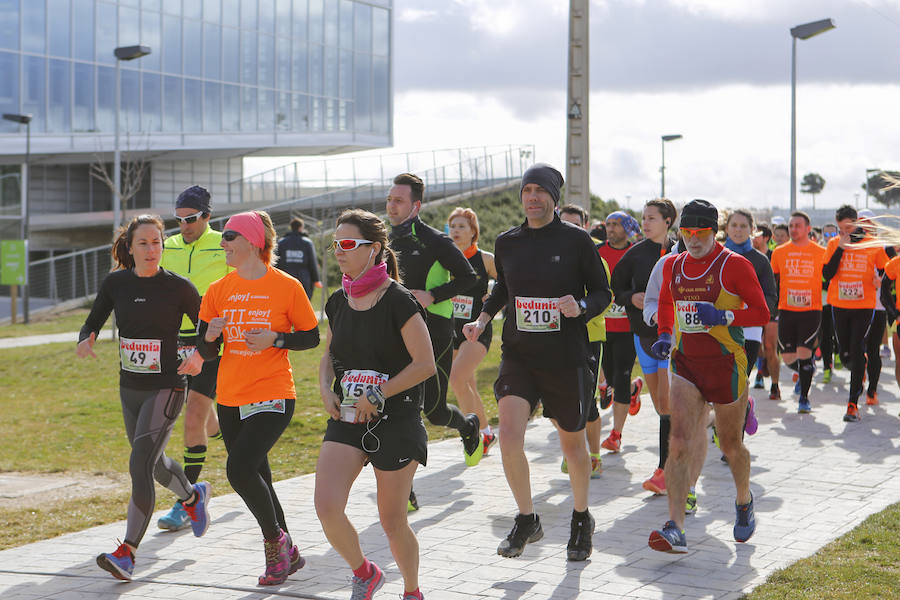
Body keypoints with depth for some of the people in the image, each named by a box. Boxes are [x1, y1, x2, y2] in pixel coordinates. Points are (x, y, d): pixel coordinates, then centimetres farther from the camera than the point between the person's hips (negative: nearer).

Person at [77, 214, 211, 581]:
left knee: (140, 466, -17)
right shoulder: (116, 283, 1)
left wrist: (200, 356, -22)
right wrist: (86, 341, -14)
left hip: (166, 388, -5)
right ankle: (193, 496, 52)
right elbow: (92, 323, 9)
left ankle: (127, 553, -15)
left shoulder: (178, 287, -10)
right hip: (129, 388, 6)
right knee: (154, 463, 22)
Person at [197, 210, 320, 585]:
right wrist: (211, 336, -14)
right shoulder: (218, 291, 6)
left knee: (239, 469, -21)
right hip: (231, 399, 6)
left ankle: (276, 539, 2)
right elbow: (205, 351, 8)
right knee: (256, 478, 11)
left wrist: (275, 339, -15)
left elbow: (311, 337, 1)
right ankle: (286, 555, 27)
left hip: (272, 398, -6)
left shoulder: (286, 287, -6)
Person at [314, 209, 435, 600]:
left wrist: (377, 395, -15)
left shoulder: (398, 301, -12)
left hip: (396, 421, -5)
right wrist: (326, 389, 1)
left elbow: (425, 365, -14)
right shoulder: (338, 303, 6)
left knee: (392, 521, 4)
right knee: (327, 508, -13)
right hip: (347, 419, 5)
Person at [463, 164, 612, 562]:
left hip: (567, 359, -2)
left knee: (572, 442, 10)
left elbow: (603, 293, 1)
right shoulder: (507, 243, 5)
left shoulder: (576, 241, -5)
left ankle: (581, 520, 34)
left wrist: (581, 307, -19)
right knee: (509, 436, -16)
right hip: (518, 354, 2)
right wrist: (483, 319, 6)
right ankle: (527, 520, 4)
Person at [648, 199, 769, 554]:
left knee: (731, 446, 11)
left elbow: (761, 313, -6)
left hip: (726, 364, -3)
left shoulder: (735, 265, -7)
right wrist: (664, 336, 10)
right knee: (680, 442, -12)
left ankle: (744, 501, 42)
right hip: (685, 362, 4)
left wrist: (723, 315, -21)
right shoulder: (673, 266, 9)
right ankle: (675, 529, -18)